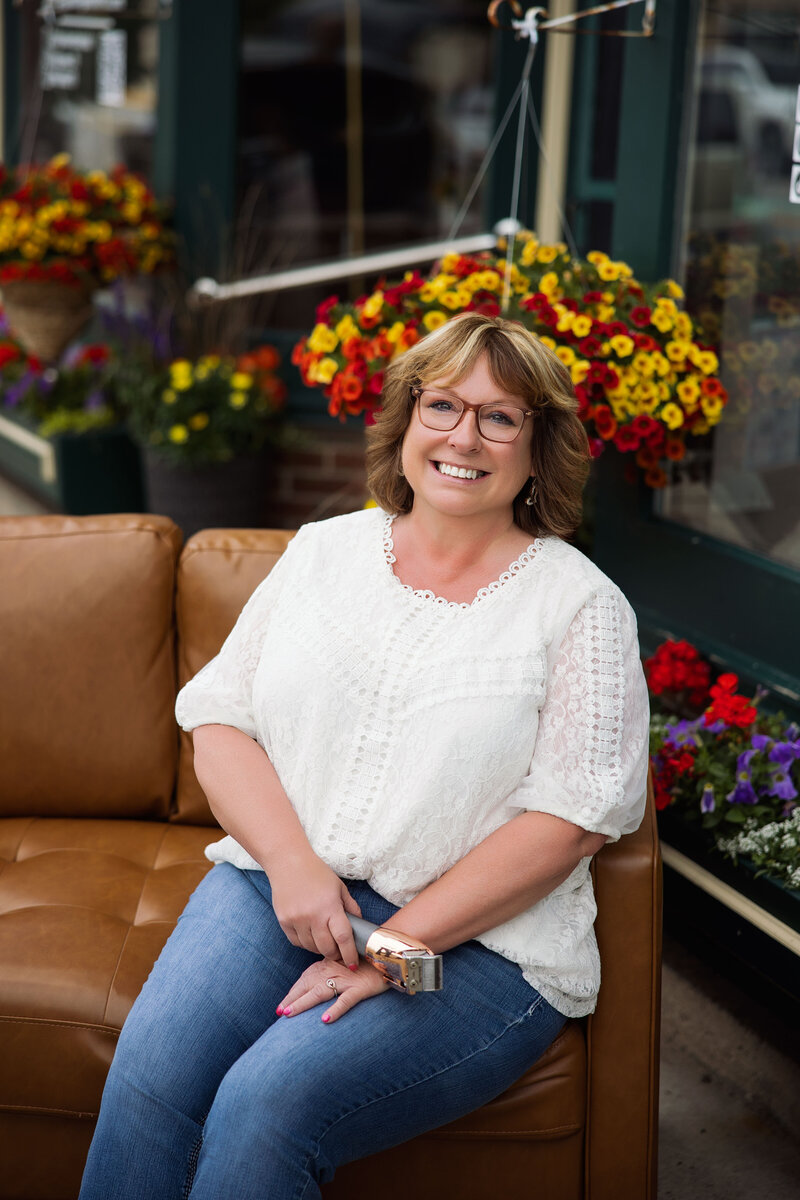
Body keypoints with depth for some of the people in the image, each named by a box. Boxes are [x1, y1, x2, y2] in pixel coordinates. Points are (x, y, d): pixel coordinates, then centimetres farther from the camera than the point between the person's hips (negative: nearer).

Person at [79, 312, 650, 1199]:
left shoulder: (579, 605, -1)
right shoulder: (325, 551, 11)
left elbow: (571, 818, -9)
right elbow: (219, 721, 7)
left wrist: (399, 944, -15)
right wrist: (293, 862, -12)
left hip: (477, 941, -3)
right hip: (280, 882, 4)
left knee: (265, 1105, -26)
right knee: (150, 1074, -23)